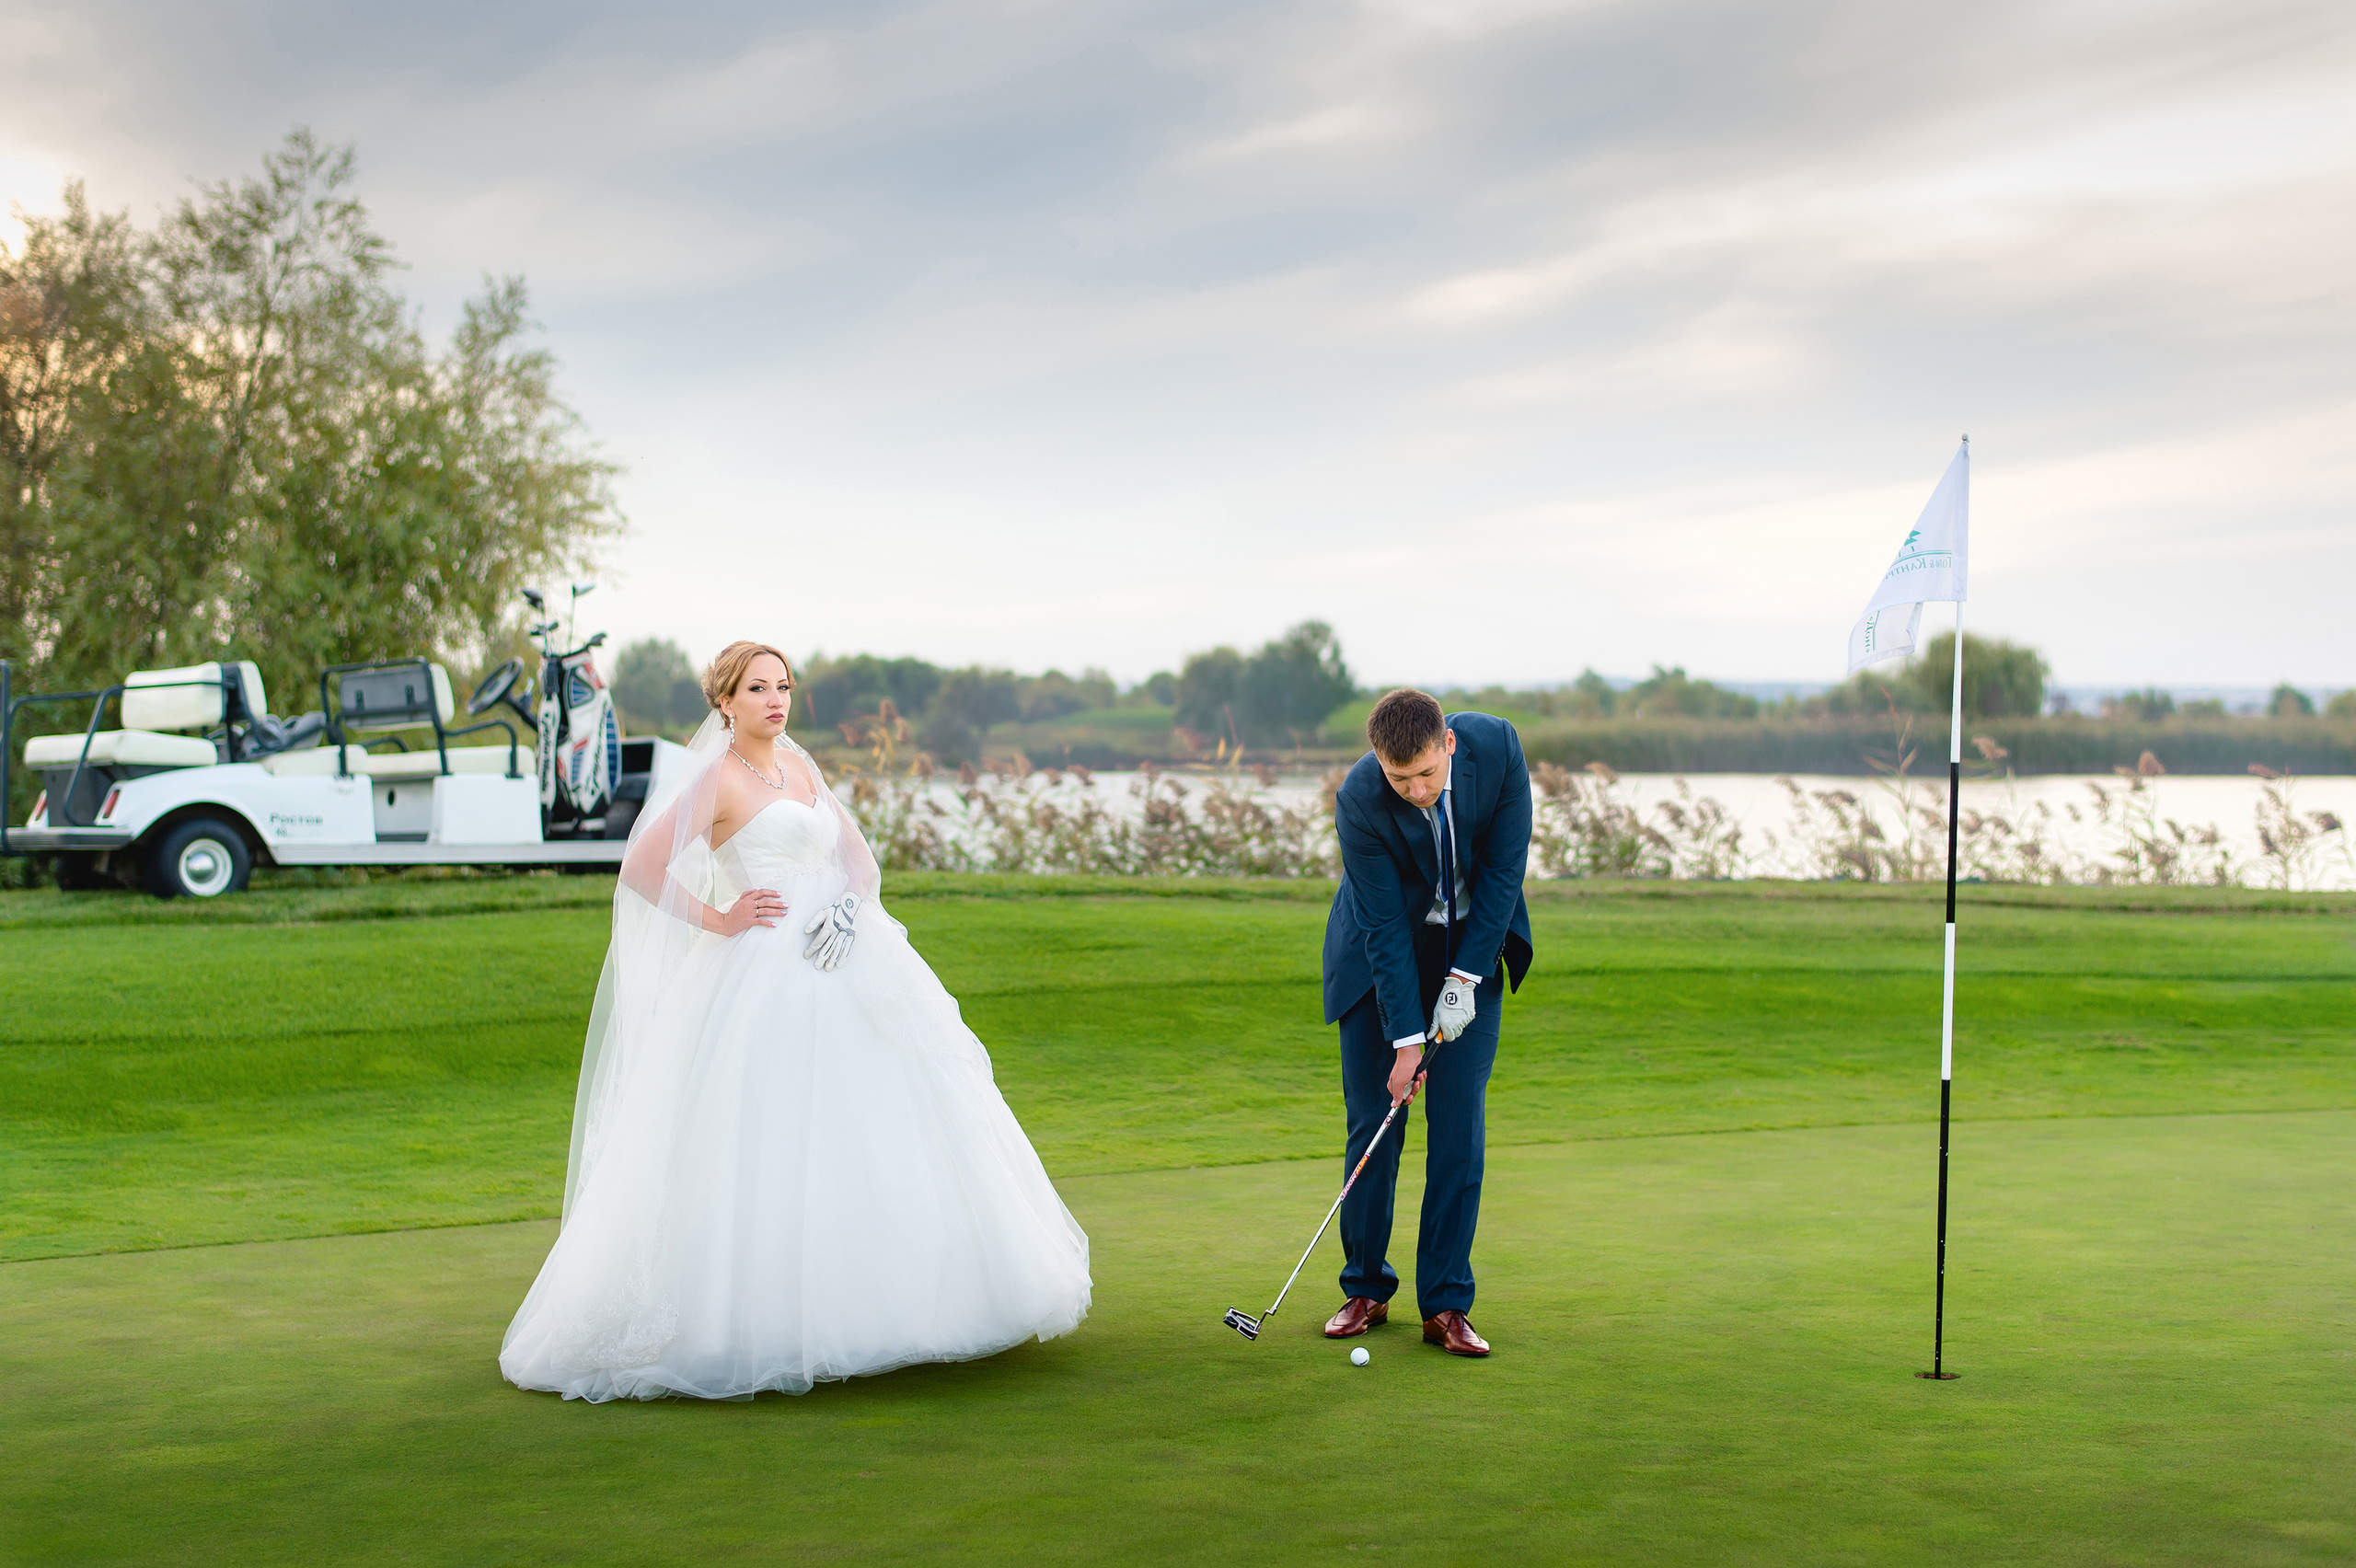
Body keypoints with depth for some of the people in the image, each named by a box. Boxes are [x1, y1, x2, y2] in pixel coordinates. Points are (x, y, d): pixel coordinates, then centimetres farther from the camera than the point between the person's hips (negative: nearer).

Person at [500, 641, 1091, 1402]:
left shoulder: (799, 767, 16)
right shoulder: (715, 779, -5)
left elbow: (860, 857, 13)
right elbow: (642, 870, -12)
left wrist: (850, 908, -6)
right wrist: (719, 921, -10)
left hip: (844, 971, 8)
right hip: (764, 982, -7)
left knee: (880, 1133, 8)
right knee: (767, 1153, -7)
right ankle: (755, 1321, 2)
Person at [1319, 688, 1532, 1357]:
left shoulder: (1497, 747, -23)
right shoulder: (1358, 799, -28)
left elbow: (1504, 869, -15)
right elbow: (1384, 926, -23)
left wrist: (1464, 979, -17)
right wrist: (1407, 1039, -23)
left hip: (1472, 944, 1)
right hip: (1383, 952, -1)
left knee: (1459, 1122, -6)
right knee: (1374, 1121, -2)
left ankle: (1446, 1305, -2)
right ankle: (1367, 1289, 14)